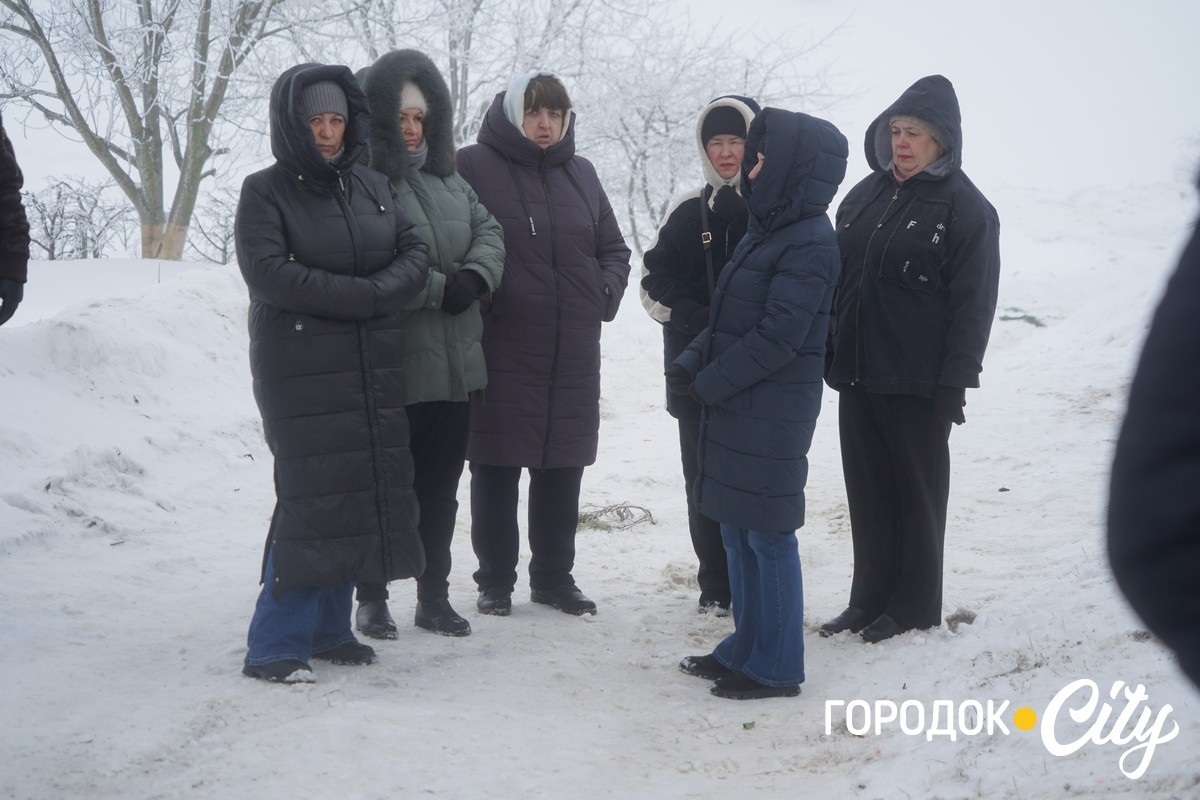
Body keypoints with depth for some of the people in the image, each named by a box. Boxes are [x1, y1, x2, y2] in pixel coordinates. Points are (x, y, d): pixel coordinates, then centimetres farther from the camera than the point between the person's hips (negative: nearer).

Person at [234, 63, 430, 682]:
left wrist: (378, 292, -13)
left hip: (375, 371, 5)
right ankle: (275, 646, -3)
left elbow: (416, 253, 7)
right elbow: (269, 272, -16)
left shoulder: (371, 185, 13)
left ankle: (330, 628, 15)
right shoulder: (265, 192, -2)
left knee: (365, 496, 4)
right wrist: (364, 294, -14)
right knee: (312, 499, -10)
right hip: (302, 372, -5)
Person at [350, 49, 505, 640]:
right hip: (392, 368, -6)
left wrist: (476, 276, -8)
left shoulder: (447, 178, 13)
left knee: (440, 486, 14)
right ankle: (372, 598, 19)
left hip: (456, 363, 7)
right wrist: (439, 289, -16)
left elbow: (488, 230, 13)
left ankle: (434, 596, 25)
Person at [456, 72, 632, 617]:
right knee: (497, 468, 4)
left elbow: (614, 249, 18)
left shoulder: (580, 174, 12)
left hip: (573, 353, 5)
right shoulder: (474, 167, -5)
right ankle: (495, 580, 16)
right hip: (500, 350, -4)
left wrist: (604, 293, 2)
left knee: (562, 469, 11)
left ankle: (554, 577, 24)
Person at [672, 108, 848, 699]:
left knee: (768, 536, -2)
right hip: (736, 410, 9)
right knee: (737, 531, 15)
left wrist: (708, 382, -14)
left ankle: (776, 667, 8)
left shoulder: (810, 243, -15)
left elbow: (778, 336, -20)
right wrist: (692, 362, 0)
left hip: (773, 416, -9)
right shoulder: (765, 231, 14)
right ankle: (746, 647, 26)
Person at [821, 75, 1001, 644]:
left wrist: (954, 382, -15)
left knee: (917, 492, 5)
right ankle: (869, 599, 22)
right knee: (867, 491, 11)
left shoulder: (966, 209, -7)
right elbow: (838, 279, 15)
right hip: (857, 375, 6)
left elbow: (973, 303, -10)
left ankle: (914, 606, 16)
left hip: (917, 382, -6)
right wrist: (828, 357, 9)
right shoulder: (865, 196, 11)